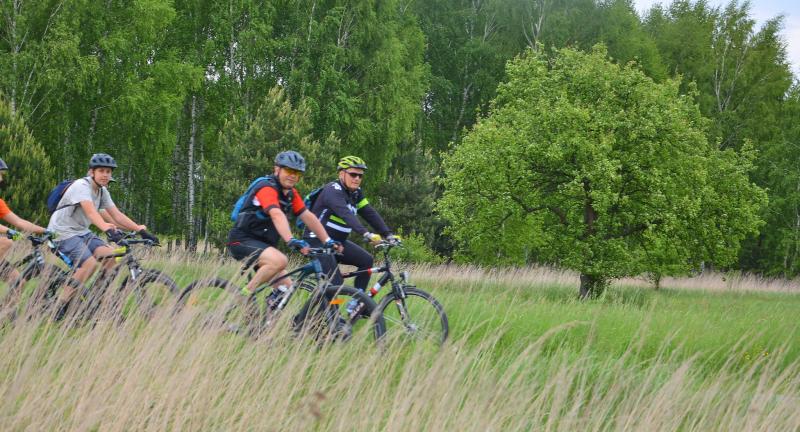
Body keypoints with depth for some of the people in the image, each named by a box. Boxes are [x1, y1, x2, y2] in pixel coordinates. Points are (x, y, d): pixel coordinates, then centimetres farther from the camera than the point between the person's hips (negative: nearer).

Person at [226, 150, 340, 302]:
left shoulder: (291, 194, 10)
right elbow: (277, 215, -35)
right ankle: (245, 296, -22)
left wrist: (328, 241, -1)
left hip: (262, 244, 9)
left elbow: (308, 217, 8)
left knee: (286, 286, 2)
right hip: (243, 240, -9)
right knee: (280, 260, -33)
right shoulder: (267, 188, -19)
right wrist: (291, 240, -49)